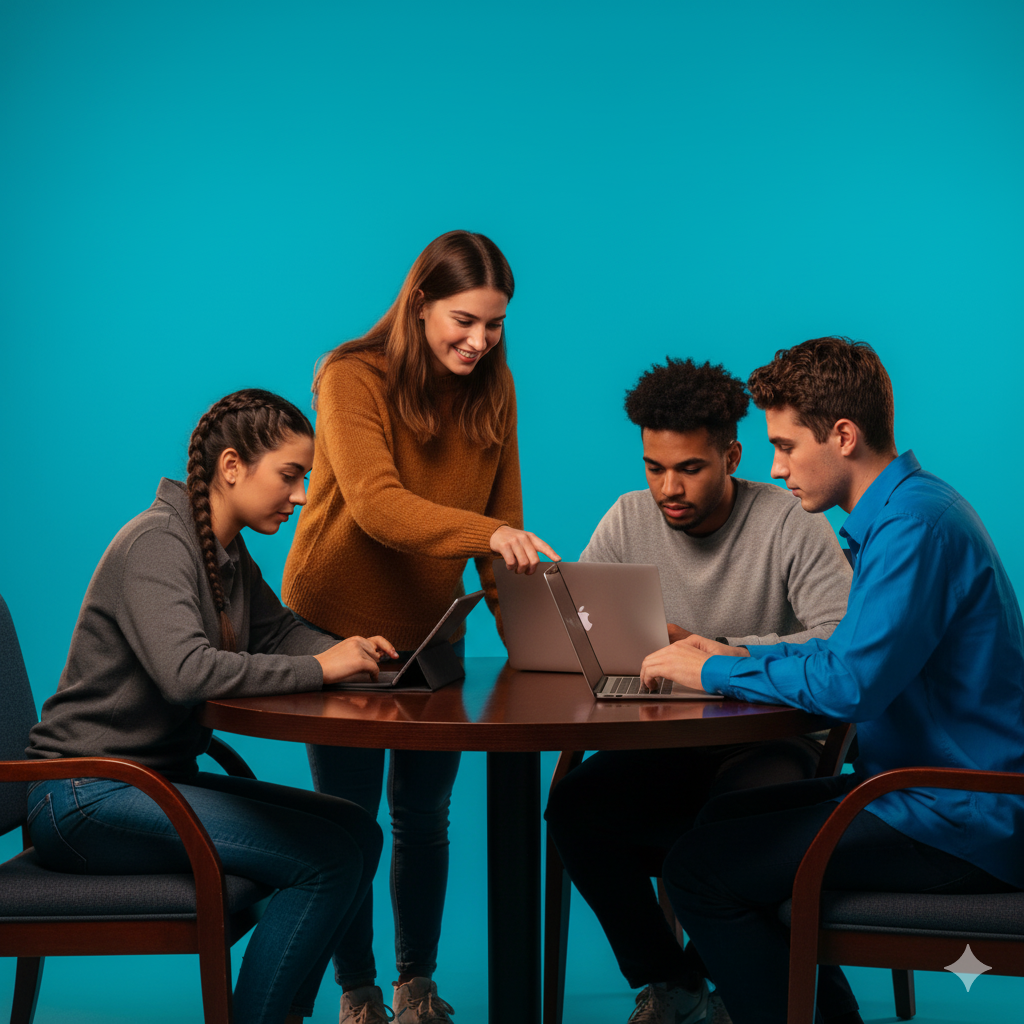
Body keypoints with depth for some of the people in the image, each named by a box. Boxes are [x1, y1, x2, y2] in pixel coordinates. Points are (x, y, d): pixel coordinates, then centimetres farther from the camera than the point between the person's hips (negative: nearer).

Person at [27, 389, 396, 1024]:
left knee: (357, 832, 1)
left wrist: (353, 653, -4)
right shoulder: (157, 543, -17)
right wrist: (318, 668, -25)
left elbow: (280, 632, 18)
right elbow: (185, 670, -31)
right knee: (329, 858, -19)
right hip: (89, 796, -9)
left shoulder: (230, 554, 12)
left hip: (164, 777, 9)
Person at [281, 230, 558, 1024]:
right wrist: (488, 534, -45)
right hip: (339, 628, -4)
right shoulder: (352, 378, -18)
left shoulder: (493, 386, -1)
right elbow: (377, 505, -31)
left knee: (424, 818, 12)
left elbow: (501, 512, 3)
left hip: (432, 631, 4)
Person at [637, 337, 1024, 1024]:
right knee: (728, 819, 20)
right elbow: (861, 653, 22)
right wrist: (740, 656, 13)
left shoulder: (916, 526, -20)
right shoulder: (910, 509, 13)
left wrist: (718, 674, -13)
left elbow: (851, 684, -27)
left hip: (961, 826, -11)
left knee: (699, 870, -14)